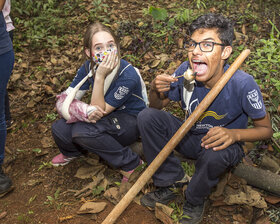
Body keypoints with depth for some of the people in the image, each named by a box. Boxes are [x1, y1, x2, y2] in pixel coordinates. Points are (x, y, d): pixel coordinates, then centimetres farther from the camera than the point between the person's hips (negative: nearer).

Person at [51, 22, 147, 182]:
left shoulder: (128, 75, -29)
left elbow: (100, 110, -26)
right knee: (59, 129, -17)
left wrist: (100, 76, -37)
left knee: (82, 131, -32)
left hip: (130, 121, -6)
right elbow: (63, 100, -14)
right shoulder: (89, 67, -11)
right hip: (108, 118, 6)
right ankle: (72, 151, 21)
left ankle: (131, 163, -13)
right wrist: (85, 111, -34)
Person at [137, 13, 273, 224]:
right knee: (147, 117, -16)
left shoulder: (242, 84, -28)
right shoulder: (185, 71, -17)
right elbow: (157, 106, -2)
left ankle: (195, 201, -4)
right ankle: (169, 183, -2)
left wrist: (234, 134, -36)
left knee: (215, 153, -39)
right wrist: (155, 90, -26)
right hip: (189, 136, 4)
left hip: (222, 143, -4)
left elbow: (266, 129, -16)